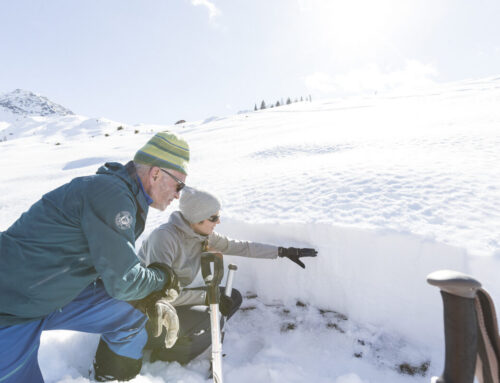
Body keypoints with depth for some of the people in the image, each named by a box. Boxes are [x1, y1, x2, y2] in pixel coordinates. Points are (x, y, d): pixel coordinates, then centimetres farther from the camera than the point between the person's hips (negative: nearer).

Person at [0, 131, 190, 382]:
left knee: (132, 315, 3)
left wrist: (152, 301, -6)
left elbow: (115, 269, 7)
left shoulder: (125, 197, 1)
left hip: (59, 295, 8)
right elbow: (122, 283, -26)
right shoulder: (111, 194, -29)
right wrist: (165, 277, -7)